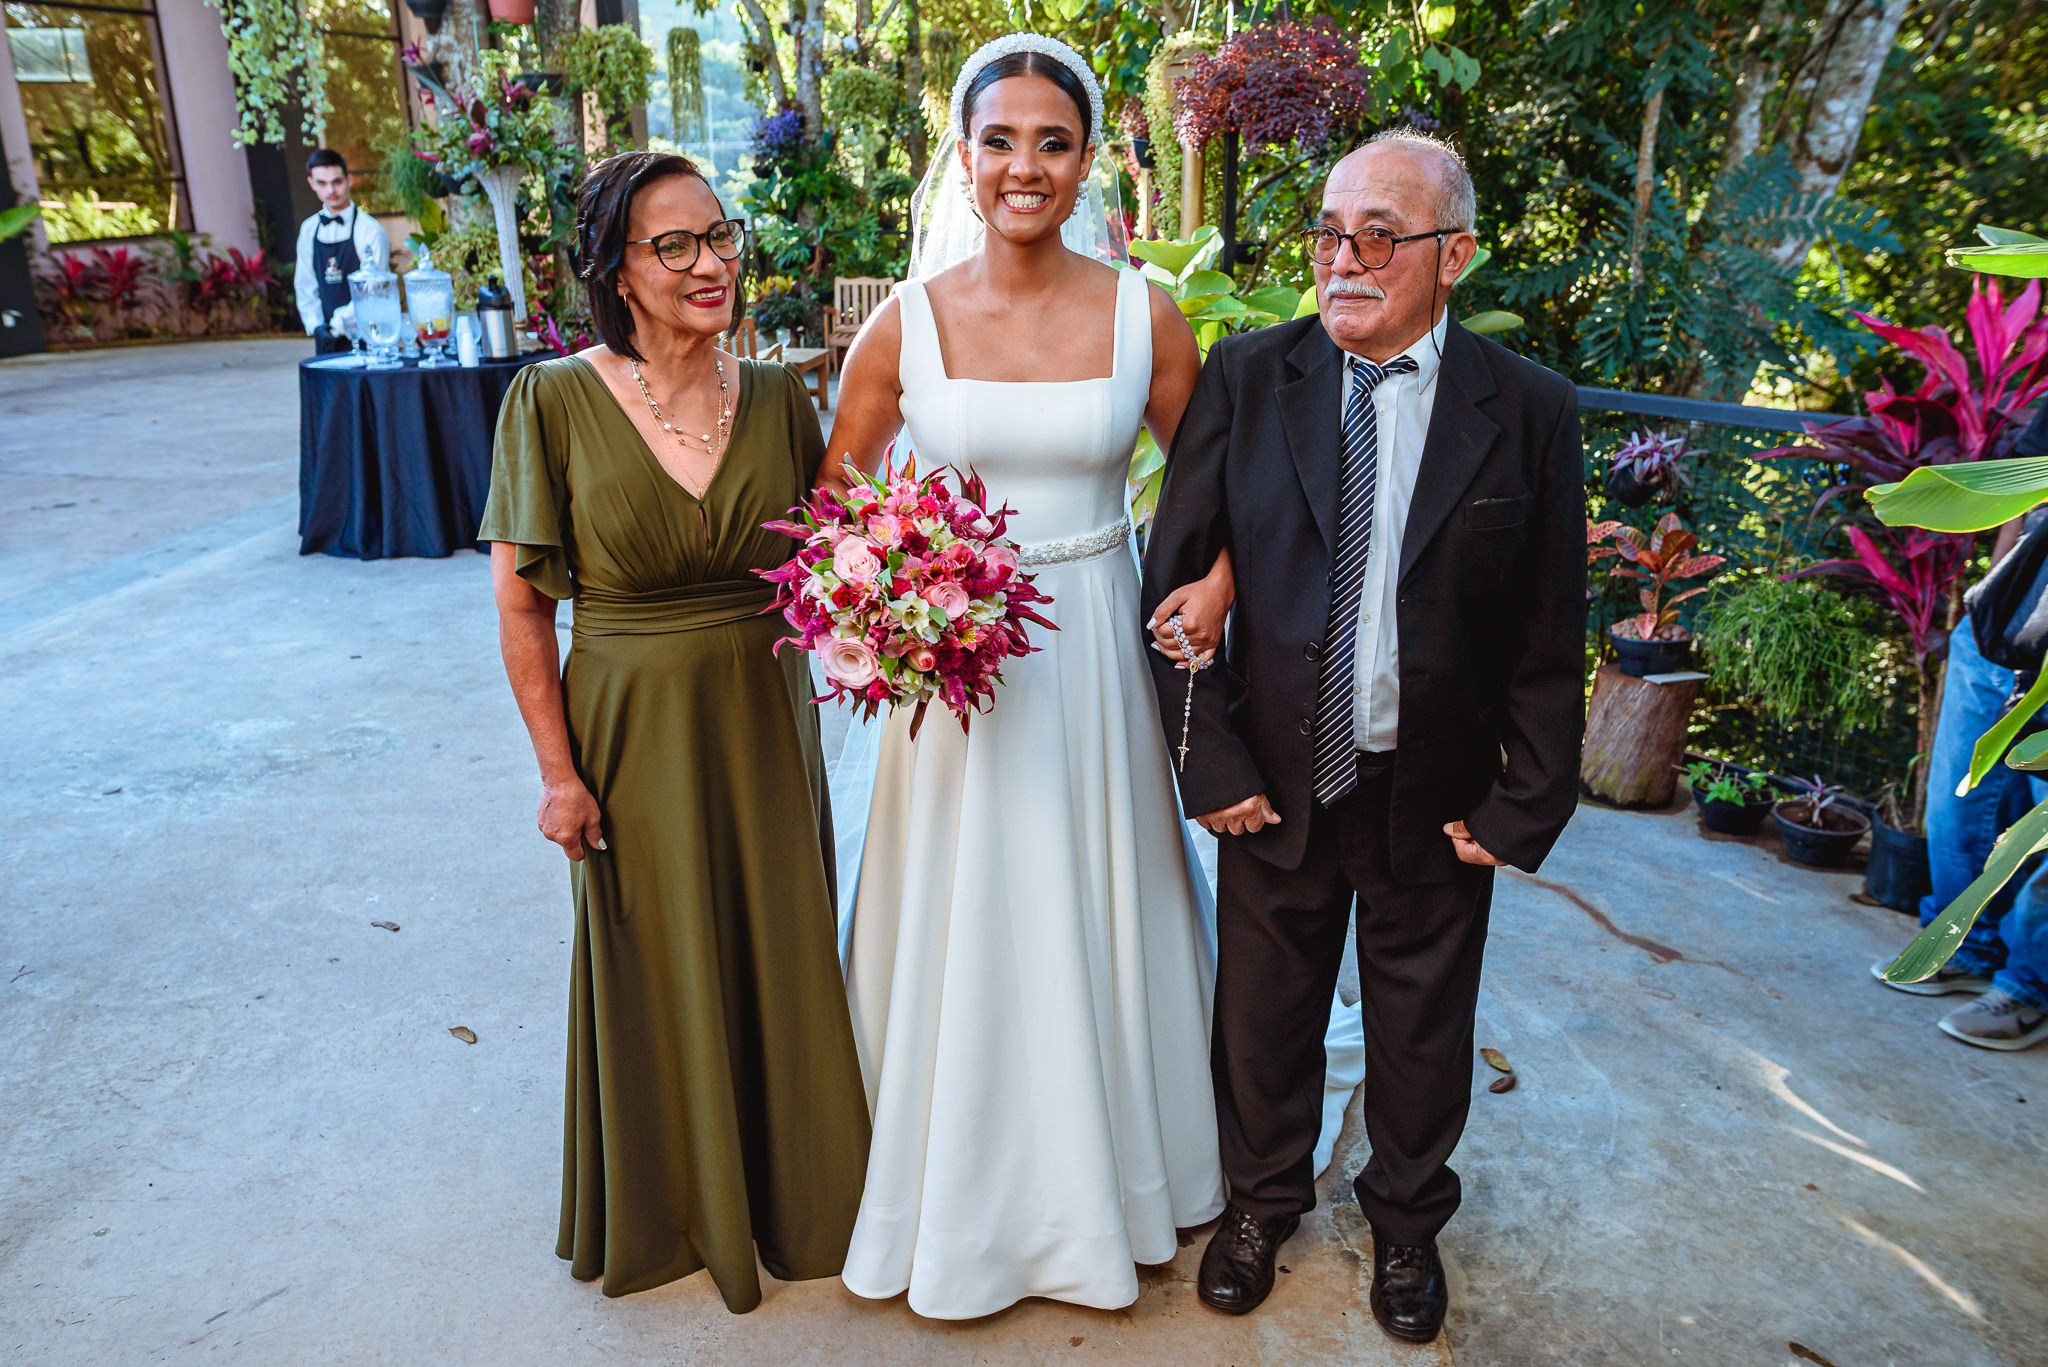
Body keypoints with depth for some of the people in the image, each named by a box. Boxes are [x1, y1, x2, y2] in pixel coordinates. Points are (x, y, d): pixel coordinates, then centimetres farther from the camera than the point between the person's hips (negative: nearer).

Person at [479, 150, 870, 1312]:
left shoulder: (778, 397, -2)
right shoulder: (555, 400, -11)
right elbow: (521, 601, -8)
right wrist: (559, 770, -9)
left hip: (768, 726, 3)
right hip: (631, 729, -2)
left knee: (784, 957, 16)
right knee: (659, 974, 15)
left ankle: (793, 1189, 43)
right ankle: (675, 1208, 42)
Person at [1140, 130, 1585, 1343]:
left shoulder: (1530, 410, -7)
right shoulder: (1246, 379, -6)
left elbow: (1550, 637, -4)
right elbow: (1176, 576, -5)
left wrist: (1526, 807, -6)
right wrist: (1209, 761, -10)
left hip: (1438, 798, 0)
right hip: (1277, 779, 0)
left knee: (1424, 1029, 19)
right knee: (1264, 1015, 18)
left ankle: (1408, 1222, 47)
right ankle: (1265, 1199, 46)